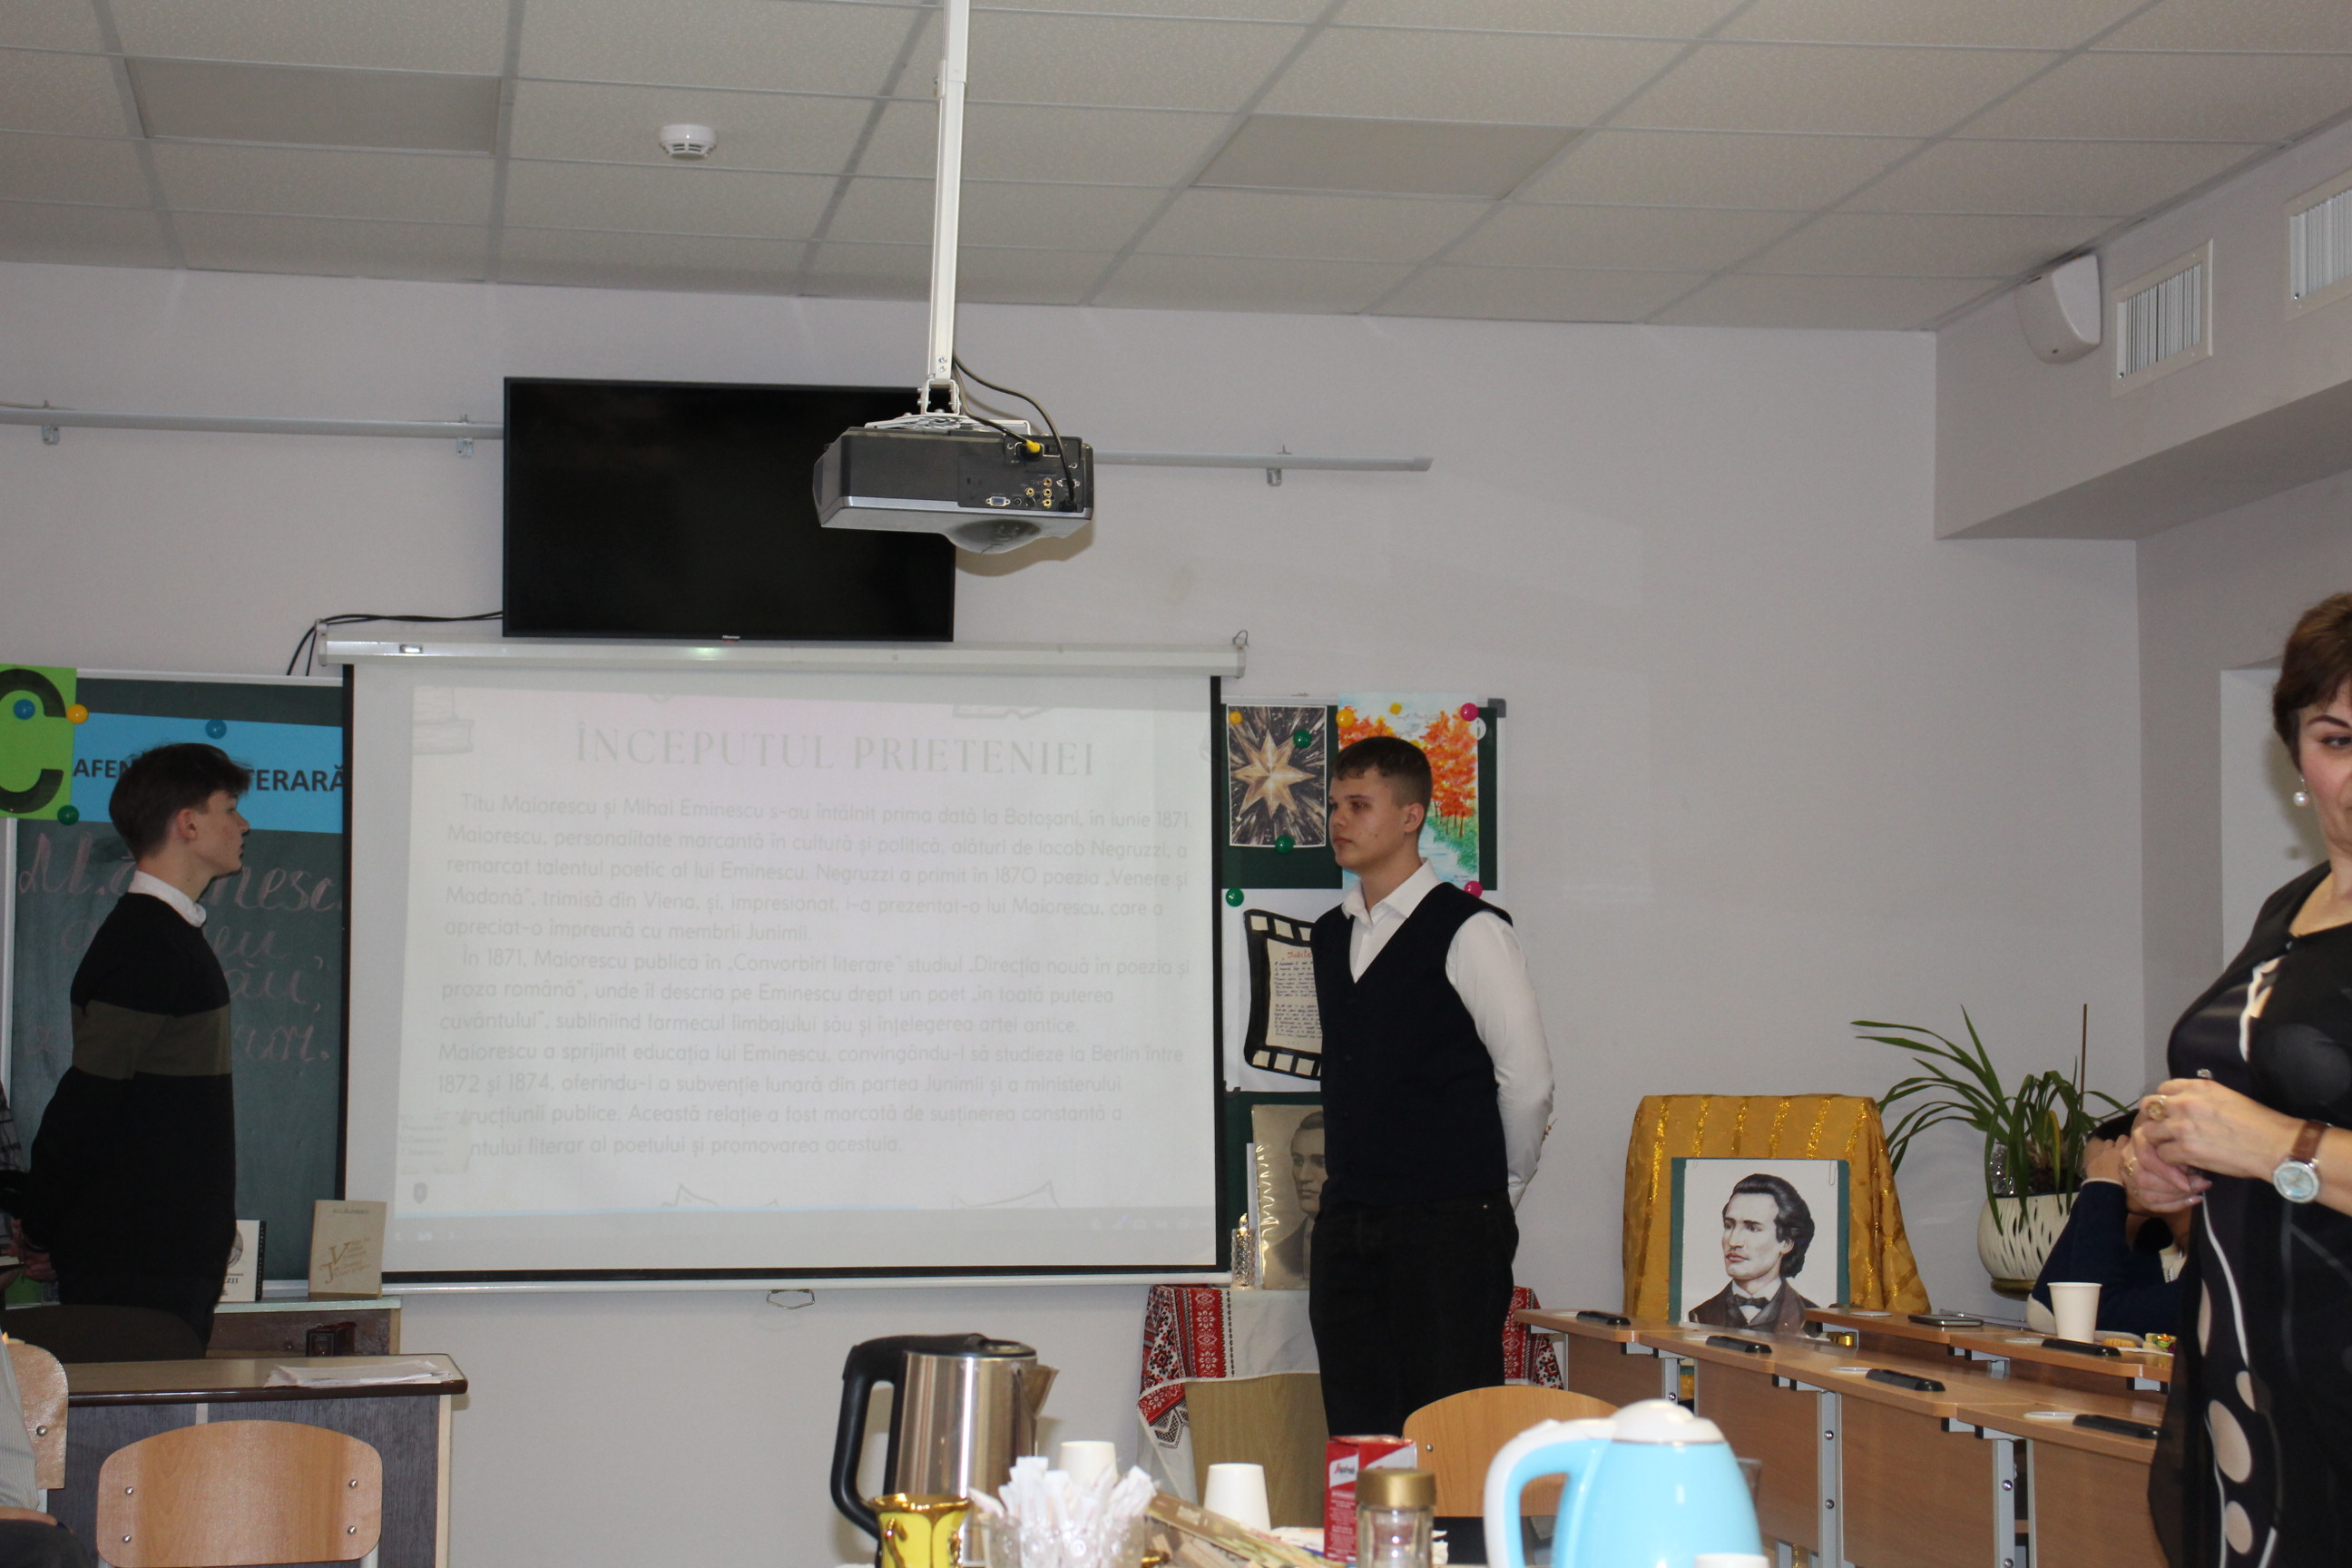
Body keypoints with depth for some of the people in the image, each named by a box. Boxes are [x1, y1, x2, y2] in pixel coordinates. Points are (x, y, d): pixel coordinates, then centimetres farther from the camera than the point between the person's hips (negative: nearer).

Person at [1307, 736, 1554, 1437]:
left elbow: (1527, 1082, -5)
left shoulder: (1469, 931, -7)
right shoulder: (1330, 934, 14)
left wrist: (1494, 1194, 5)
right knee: (1356, 1440, 5)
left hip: (1448, 1227, -6)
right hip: (1348, 1223, 6)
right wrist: (1348, 1183, 16)